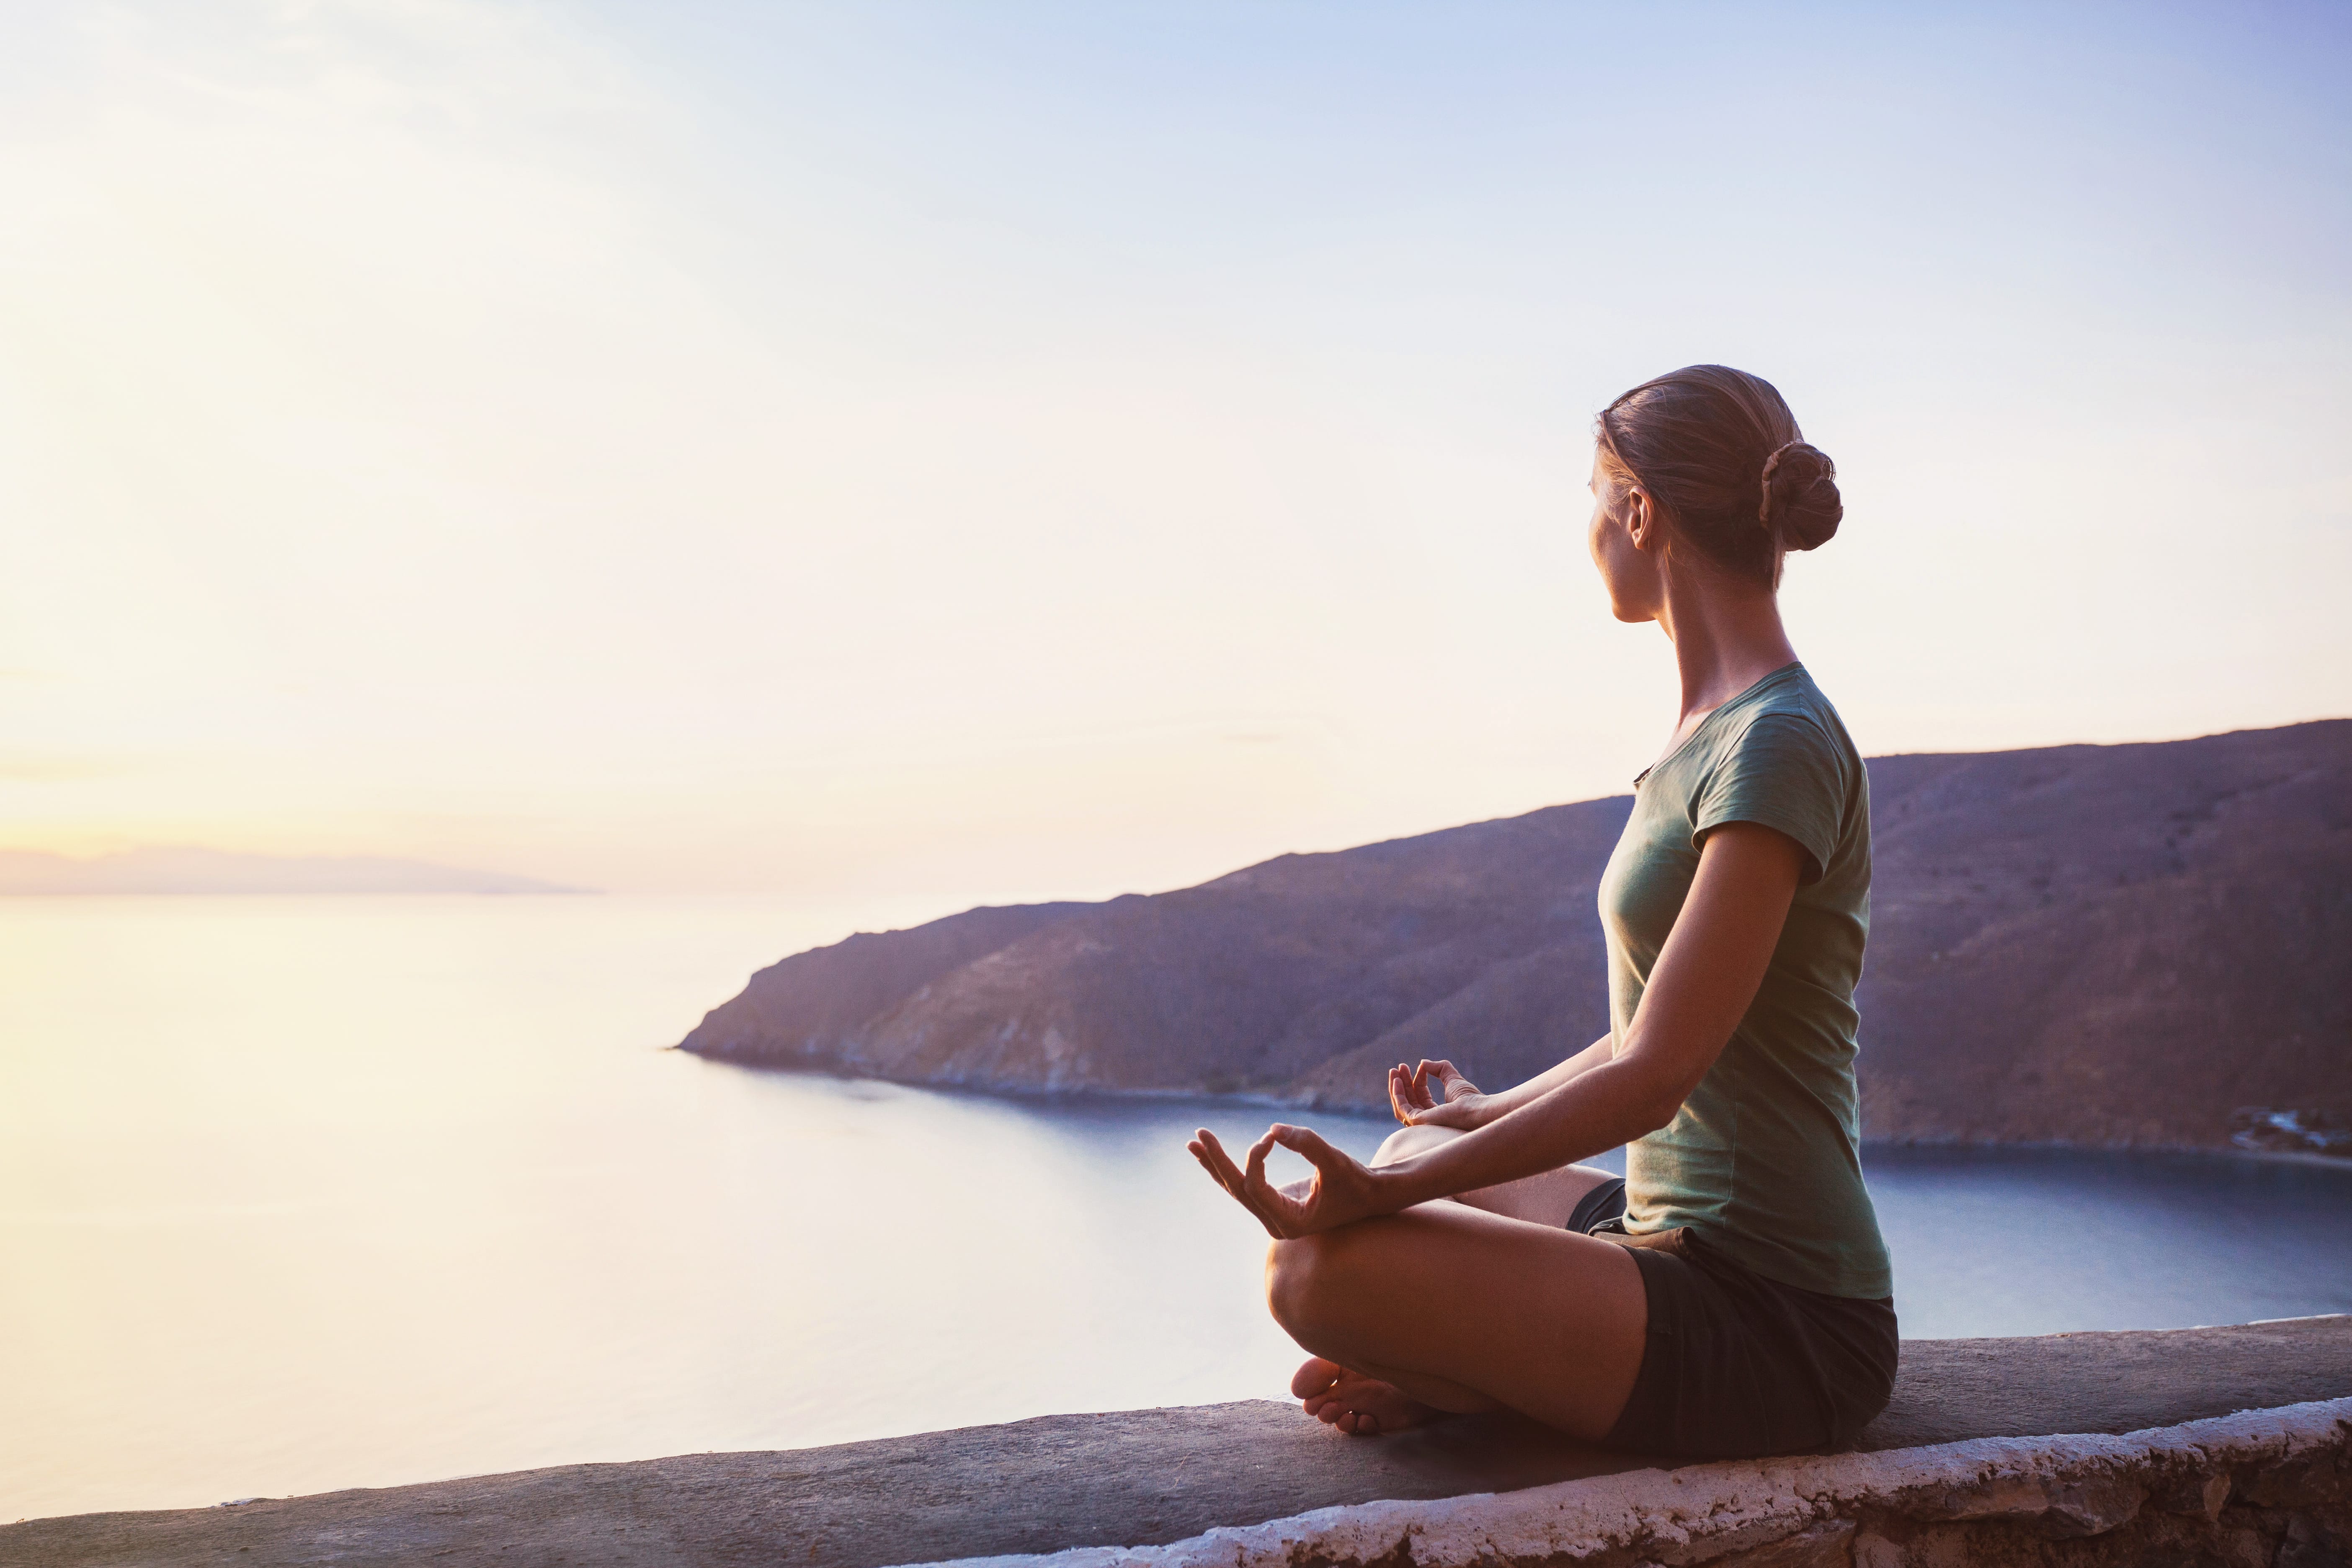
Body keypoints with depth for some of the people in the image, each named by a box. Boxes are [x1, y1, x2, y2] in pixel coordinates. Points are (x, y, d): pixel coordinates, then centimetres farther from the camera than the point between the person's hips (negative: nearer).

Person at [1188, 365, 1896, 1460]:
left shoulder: (1781, 748, -19)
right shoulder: (1724, 730, 12)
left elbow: (1654, 1075, -23)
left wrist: (1385, 1192, -24)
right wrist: (1494, 1114, 32)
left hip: (1774, 1325, -10)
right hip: (1690, 1238, 10)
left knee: (1319, 1268, -25)